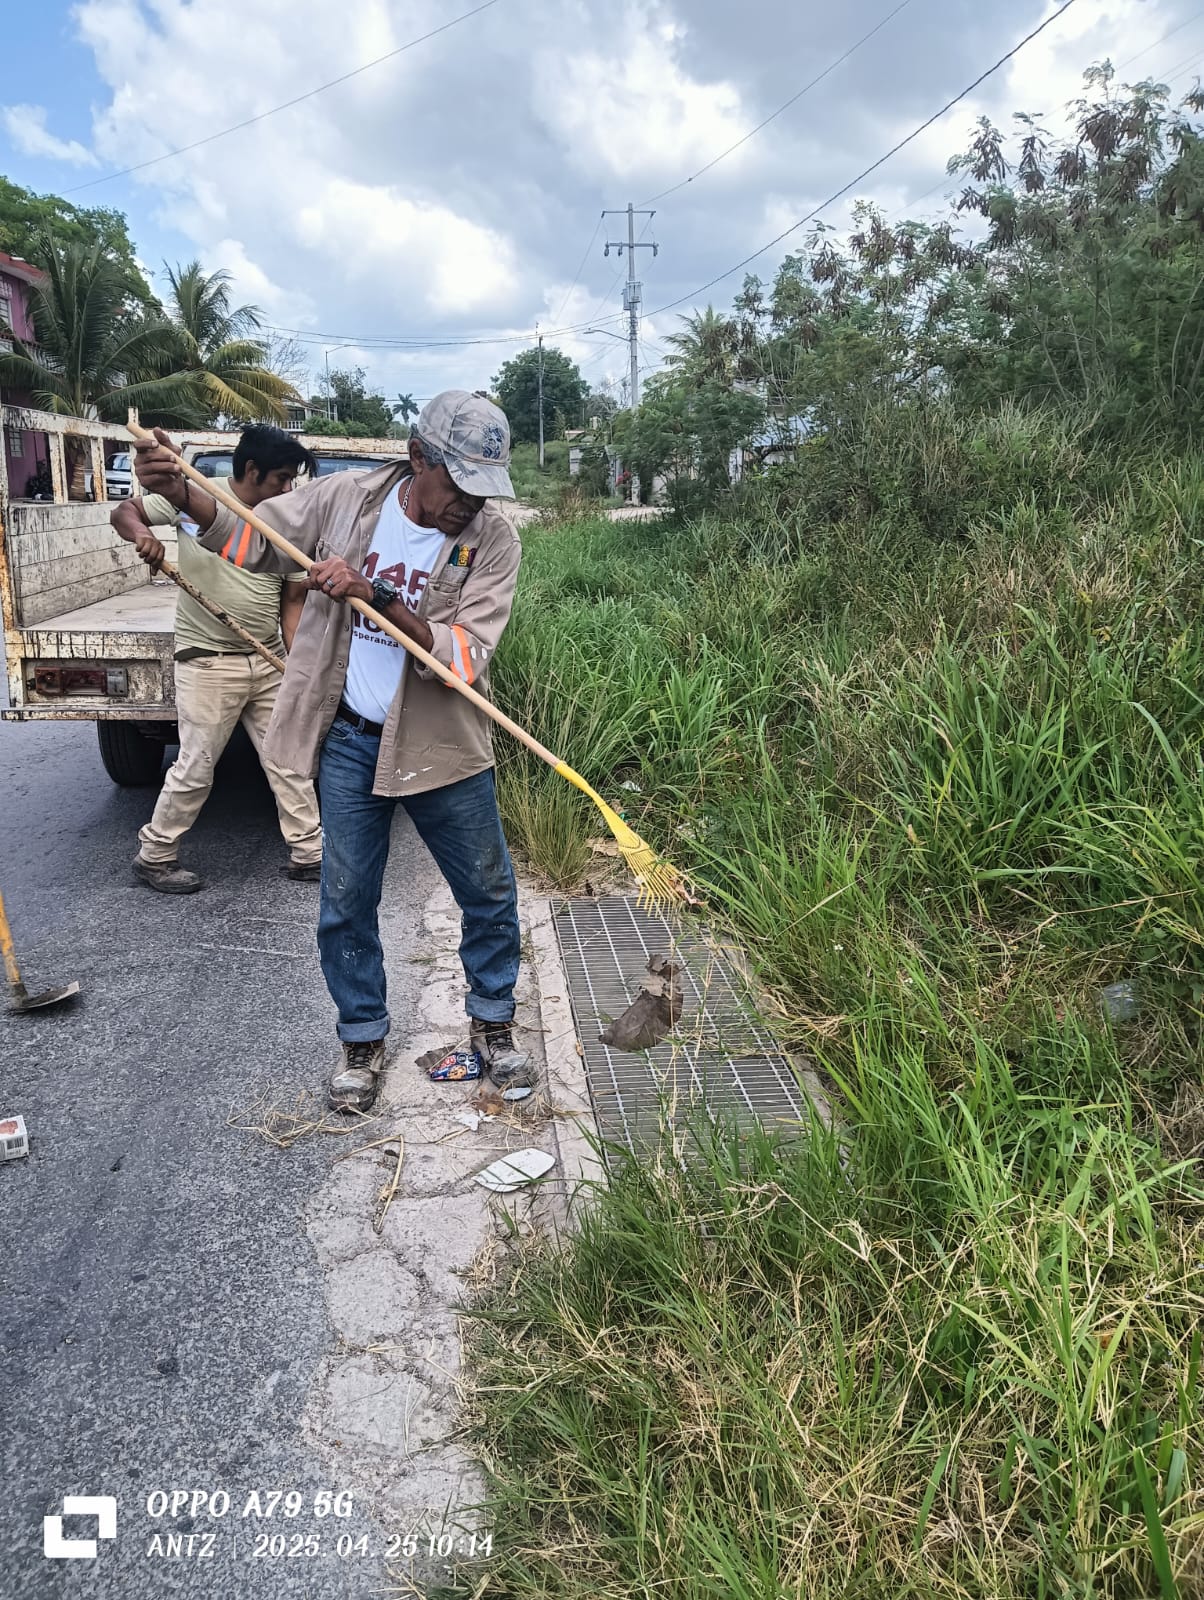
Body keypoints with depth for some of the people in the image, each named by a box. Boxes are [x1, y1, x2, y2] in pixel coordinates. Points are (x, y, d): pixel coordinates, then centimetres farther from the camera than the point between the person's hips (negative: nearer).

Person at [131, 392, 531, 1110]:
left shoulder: (493, 539, -13)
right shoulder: (347, 497, -6)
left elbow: (464, 658, -22)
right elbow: (253, 538, 8)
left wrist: (378, 596, -32)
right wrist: (182, 492, -10)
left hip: (441, 745, -1)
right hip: (350, 739, 1)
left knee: (490, 895, 8)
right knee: (346, 905, 7)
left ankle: (492, 1021, 33)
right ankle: (364, 1040, 29)